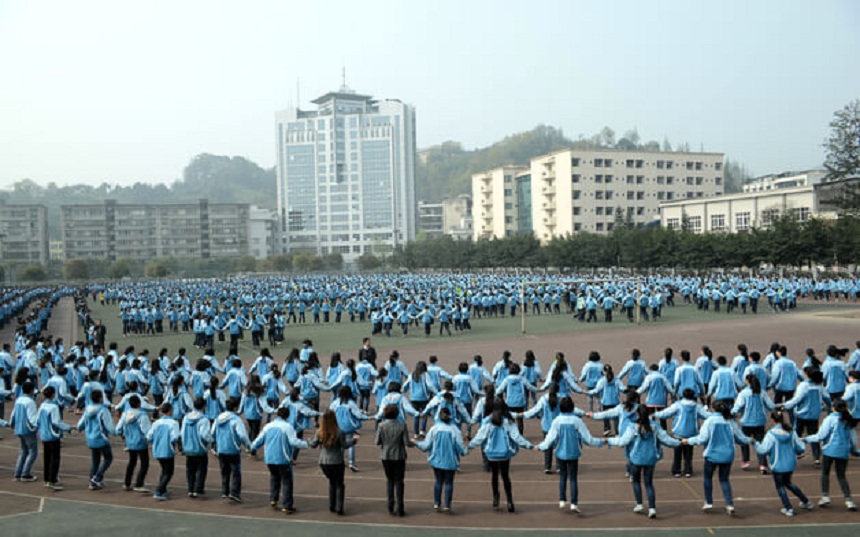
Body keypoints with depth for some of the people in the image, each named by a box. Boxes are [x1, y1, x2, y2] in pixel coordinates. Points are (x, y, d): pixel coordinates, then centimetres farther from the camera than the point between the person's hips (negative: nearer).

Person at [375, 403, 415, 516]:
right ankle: (400, 509, 10)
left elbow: (377, 442, -8)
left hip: (386, 457, 1)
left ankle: (391, 507, 17)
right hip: (399, 457, -1)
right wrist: (414, 443, 7)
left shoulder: (381, 426, -12)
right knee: (399, 481, 10)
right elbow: (406, 442, -14)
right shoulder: (402, 426, -15)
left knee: (389, 480, 17)